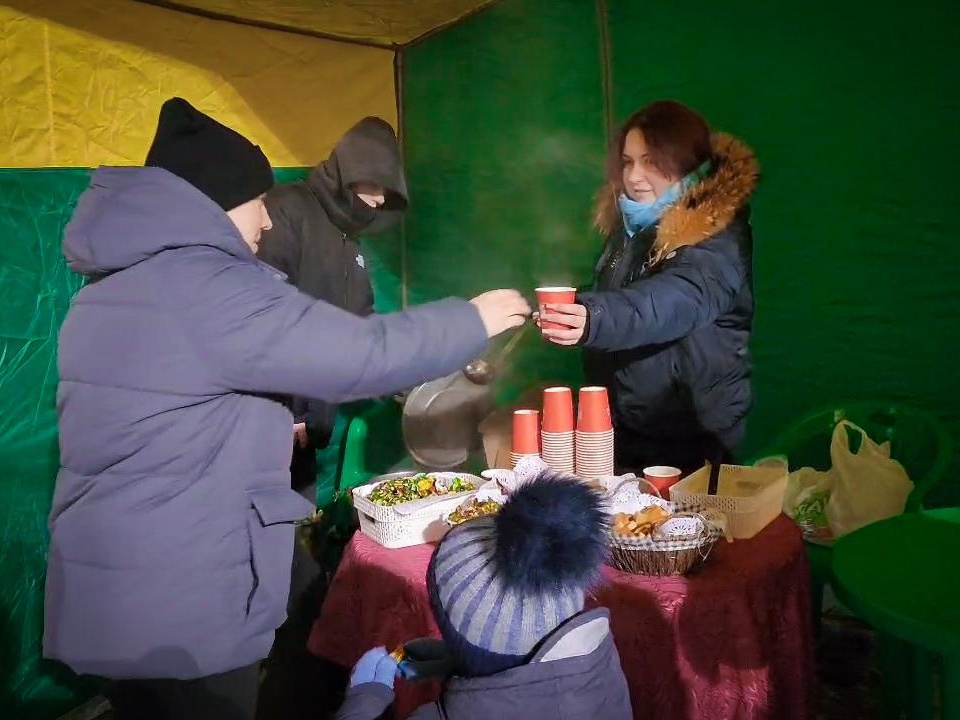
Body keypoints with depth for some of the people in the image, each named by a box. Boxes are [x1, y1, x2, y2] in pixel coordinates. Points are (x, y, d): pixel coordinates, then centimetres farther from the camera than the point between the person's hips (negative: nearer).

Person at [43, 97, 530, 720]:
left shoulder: (121, 281, 11)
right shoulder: (208, 287, -20)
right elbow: (363, 353, -19)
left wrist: (268, 427, 20)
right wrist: (474, 319, -6)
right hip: (182, 604, -9)